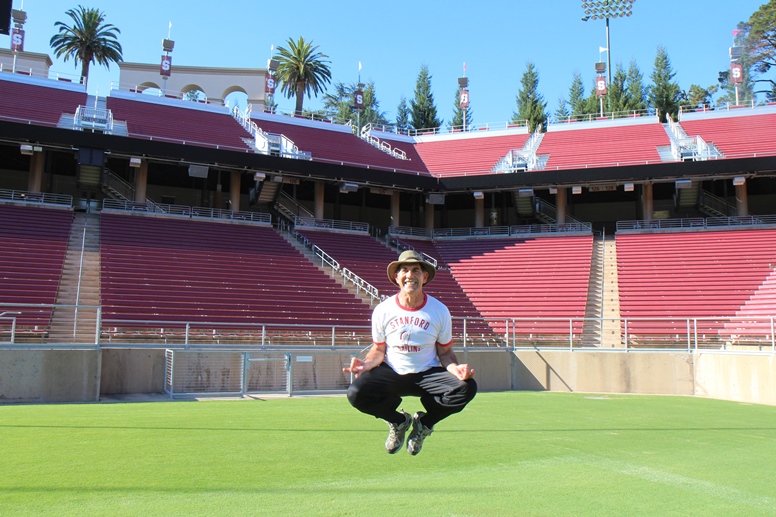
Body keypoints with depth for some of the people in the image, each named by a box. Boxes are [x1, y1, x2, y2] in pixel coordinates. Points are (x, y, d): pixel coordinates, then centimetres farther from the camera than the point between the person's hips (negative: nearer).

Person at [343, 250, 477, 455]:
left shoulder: (440, 311, -4)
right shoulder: (382, 310, -4)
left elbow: (445, 352, 2)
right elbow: (379, 350, 6)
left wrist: (455, 368, -20)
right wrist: (366, 364, -17)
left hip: (428, 374, 0)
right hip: (392, 373, 0)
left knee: (467, 388, -27)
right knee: (356, 393, -27)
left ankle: (424, 423, 4)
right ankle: (398, 421, 8)